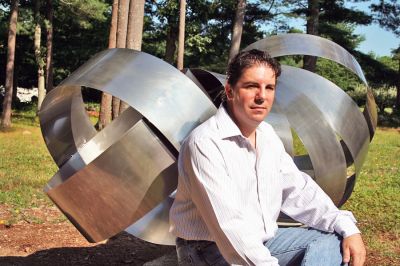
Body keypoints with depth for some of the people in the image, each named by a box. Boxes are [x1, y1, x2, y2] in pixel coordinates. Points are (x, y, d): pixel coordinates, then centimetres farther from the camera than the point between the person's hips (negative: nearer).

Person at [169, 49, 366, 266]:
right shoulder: (205, 143, -21)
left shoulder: (267, 136, 7)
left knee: (332, 239, -5)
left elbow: (299, 190, 7)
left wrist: (347, 228, -6)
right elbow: (229, 225, -29)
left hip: (263, 242, 9)